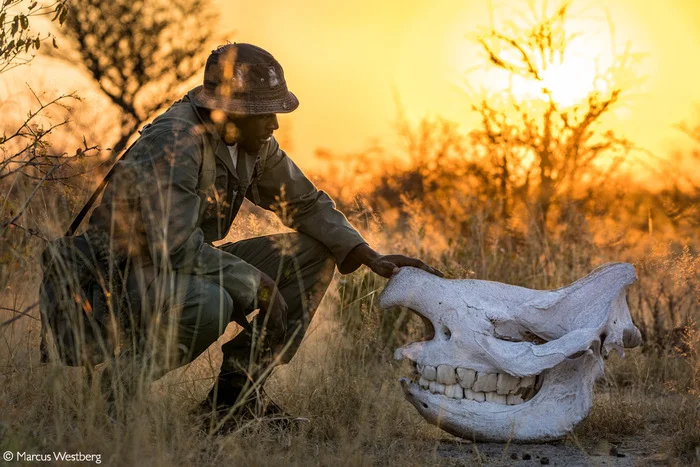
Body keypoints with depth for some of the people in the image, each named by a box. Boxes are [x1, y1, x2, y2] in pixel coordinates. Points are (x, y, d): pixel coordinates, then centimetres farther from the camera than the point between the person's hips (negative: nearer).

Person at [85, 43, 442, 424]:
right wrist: (257, 285, -24)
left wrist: (372, 258, 1)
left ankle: (232, 394, 1)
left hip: (193, 265, 9)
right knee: (208, 304, -40)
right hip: (128, 273, -9)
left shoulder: (254, 141, 1)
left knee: (313, 253, 2)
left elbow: (305, 203, 13)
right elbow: (178, 248, -34)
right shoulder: (174, 144, -26)